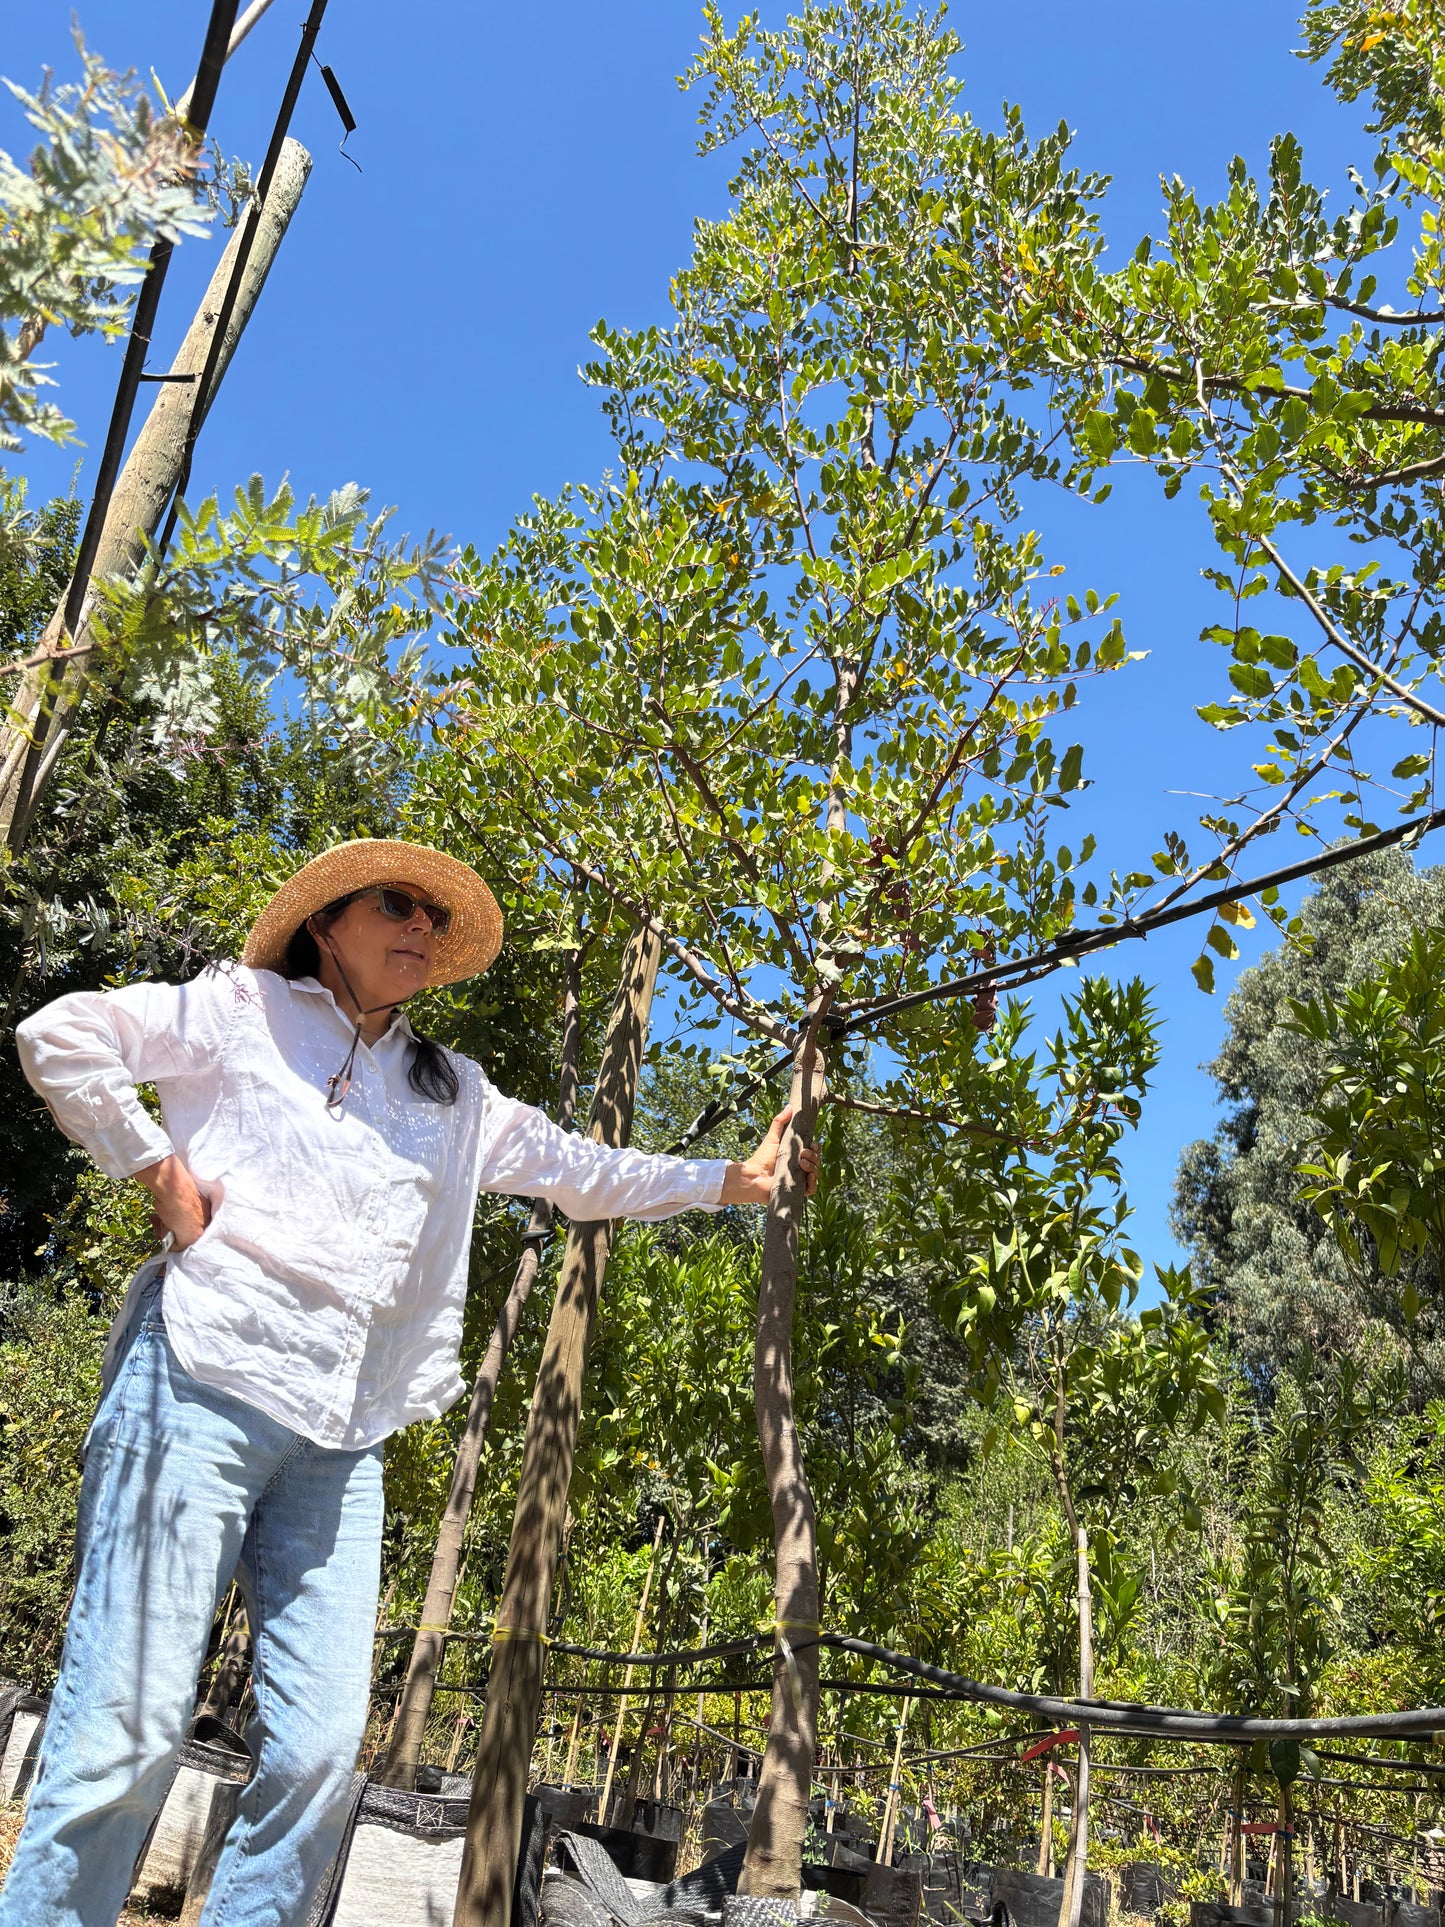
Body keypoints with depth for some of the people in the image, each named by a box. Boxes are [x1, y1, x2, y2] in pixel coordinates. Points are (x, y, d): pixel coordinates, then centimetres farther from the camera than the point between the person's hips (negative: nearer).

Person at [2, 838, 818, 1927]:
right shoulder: (244, 1008, 9)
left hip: (341, 1440, 5)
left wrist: (731, 1181, 22)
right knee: (128, 1730, -8)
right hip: (203, 1385, -5)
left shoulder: (453, 1094, 22)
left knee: (320, 1752, -1)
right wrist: (157, 1170, -3)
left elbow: (584, 1173, 26)